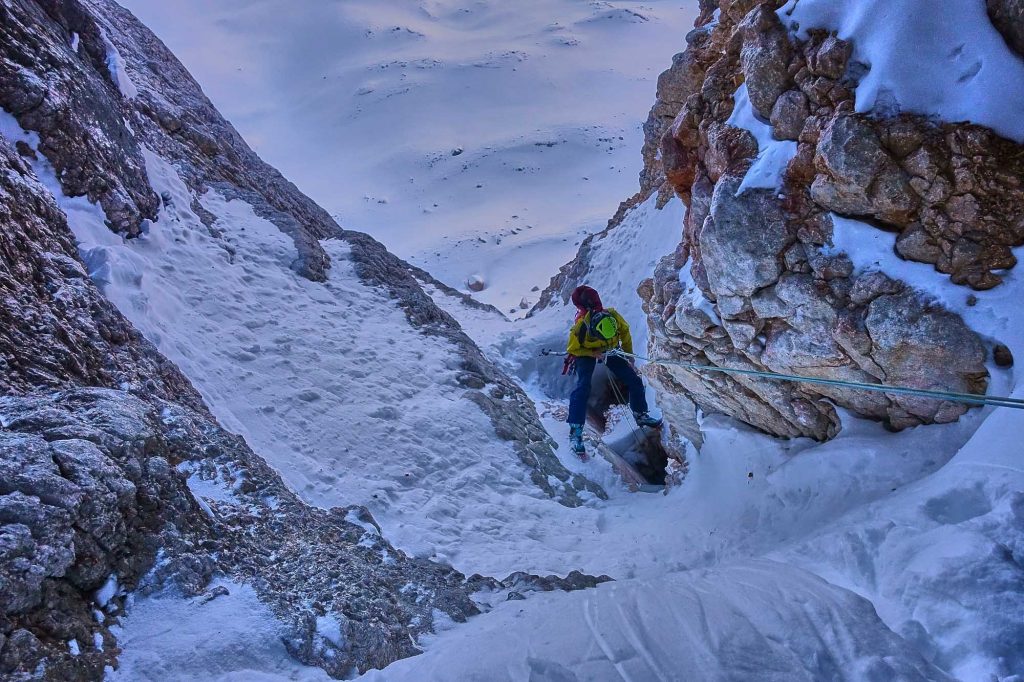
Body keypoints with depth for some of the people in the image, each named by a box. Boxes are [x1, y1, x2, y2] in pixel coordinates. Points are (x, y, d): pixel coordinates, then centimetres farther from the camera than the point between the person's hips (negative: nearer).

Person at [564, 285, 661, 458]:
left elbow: (625, 332, -8)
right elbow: (572, 349, -18)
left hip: (609, 349, 4)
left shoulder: (613, 315, -31)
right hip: (585, 352, -4)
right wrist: (593, 354, -30)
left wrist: (629, 357, -2)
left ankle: (640, 415, 24)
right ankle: (575, 432, -25)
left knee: (635, 381, 0)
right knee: (583, 386, -27)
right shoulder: (580, 327, -39)